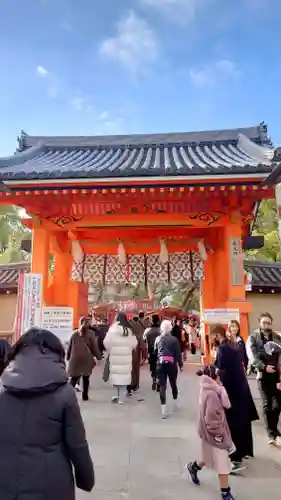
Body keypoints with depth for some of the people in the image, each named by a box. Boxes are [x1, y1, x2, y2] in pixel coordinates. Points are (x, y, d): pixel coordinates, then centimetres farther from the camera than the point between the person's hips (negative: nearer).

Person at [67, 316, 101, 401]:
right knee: (86, 378, 10)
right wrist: (99, 357, 4)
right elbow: (94, 347, -4)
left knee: (74, 378, 9)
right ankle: (85, 396, 14)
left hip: (75, 359, 2)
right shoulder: (90, 333, -4)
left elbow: (70, 346, 9)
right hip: (87, 359, -2)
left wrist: (68, 357, 18)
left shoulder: (74, 333, 5)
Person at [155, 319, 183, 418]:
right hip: (171, 364, -1)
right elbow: (178, 353, -5)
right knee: (173, 384, 18)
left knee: (162, 386, 0)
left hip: (160, 364, 1)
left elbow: (155, 352, 10)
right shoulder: (174, 339, -6)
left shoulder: (158, 339, 4)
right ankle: (175, 404, 35)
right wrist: (181, 365, 3)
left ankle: (164, 410, -7)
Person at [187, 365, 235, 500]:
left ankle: (194, 467, 47)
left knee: (211, 457, 27)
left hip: (213, 432, 10)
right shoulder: (211, 394, -30)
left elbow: (226, 405, 6)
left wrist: (221, 390, -5)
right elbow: (211, 417, -26)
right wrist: (218, 433, -17)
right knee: (222, 463, 4)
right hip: (213, 433, -10)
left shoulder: (209, 390, 3)